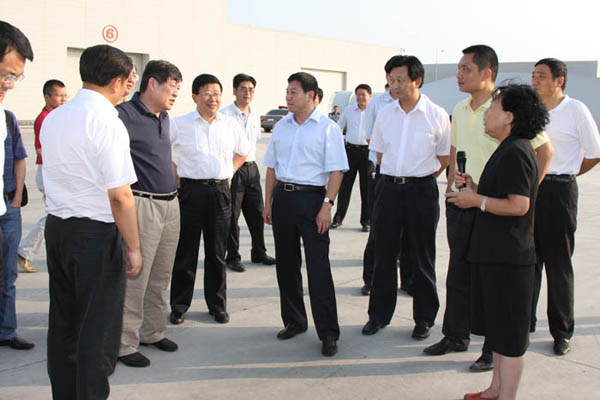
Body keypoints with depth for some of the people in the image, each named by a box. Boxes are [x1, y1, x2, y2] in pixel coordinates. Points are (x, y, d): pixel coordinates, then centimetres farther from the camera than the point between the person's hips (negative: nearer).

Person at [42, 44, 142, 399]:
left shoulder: (53, 118, 8)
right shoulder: (107, 122, -16)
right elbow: (120, 196, -19)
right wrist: (133, 247, -12)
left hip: (56, 227, 8)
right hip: (97, 234, -8)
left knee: (63, 323, 17)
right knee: (99, 330, 3)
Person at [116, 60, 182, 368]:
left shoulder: (164, 118, 15)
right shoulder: (124, 115, -13)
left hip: (170, 205, 8)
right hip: (142, 205, -8)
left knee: (160, 278, 16)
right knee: (134, 278, -3)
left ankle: (153, 332, 30)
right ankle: (125, 344, 8)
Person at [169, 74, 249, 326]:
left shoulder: (231, 125, 8)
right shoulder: (178, 124, -2)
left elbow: (242, 152, 24)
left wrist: (229, 173, 11)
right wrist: (174, 173, -1)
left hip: (220, 192, 3)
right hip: (190, 190, -2)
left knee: (217, 253, 10)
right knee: (185, 252, 4)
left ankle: (217, 305, 22)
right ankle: (179, 306, 17)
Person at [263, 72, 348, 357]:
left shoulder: (327, 128, -3)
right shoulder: (281, 127, 14)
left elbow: (336, 170, -8)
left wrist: (327, 205, -17)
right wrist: (268, 202, 12)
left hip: (312, 197, -6)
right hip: (282, 197, 6)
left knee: (318, 267, -7)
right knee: (286, 264, 12)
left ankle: (328, 333, 1)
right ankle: (294, 321, 27)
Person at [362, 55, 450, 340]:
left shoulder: (437, 115, -5)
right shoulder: (385, 114, 5)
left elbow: (444, 158, 3)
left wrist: (419, 179, 3)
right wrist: (396, 177, 11)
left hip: (421, 191, -3)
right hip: (388, 188, 3)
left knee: (423, 258, 7)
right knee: (383, 255, 9)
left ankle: (424, 318, 21)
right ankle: (379, 314, 22)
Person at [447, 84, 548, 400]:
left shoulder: (515, 153, -18)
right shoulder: (509, 150, 15)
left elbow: (518, 205, -27)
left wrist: (476, 200, -16)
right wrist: (474, 188, 9)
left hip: (508, 258, -11)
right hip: (494, 253, 11)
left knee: (508, 334, -1)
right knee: (497, 327, 19)